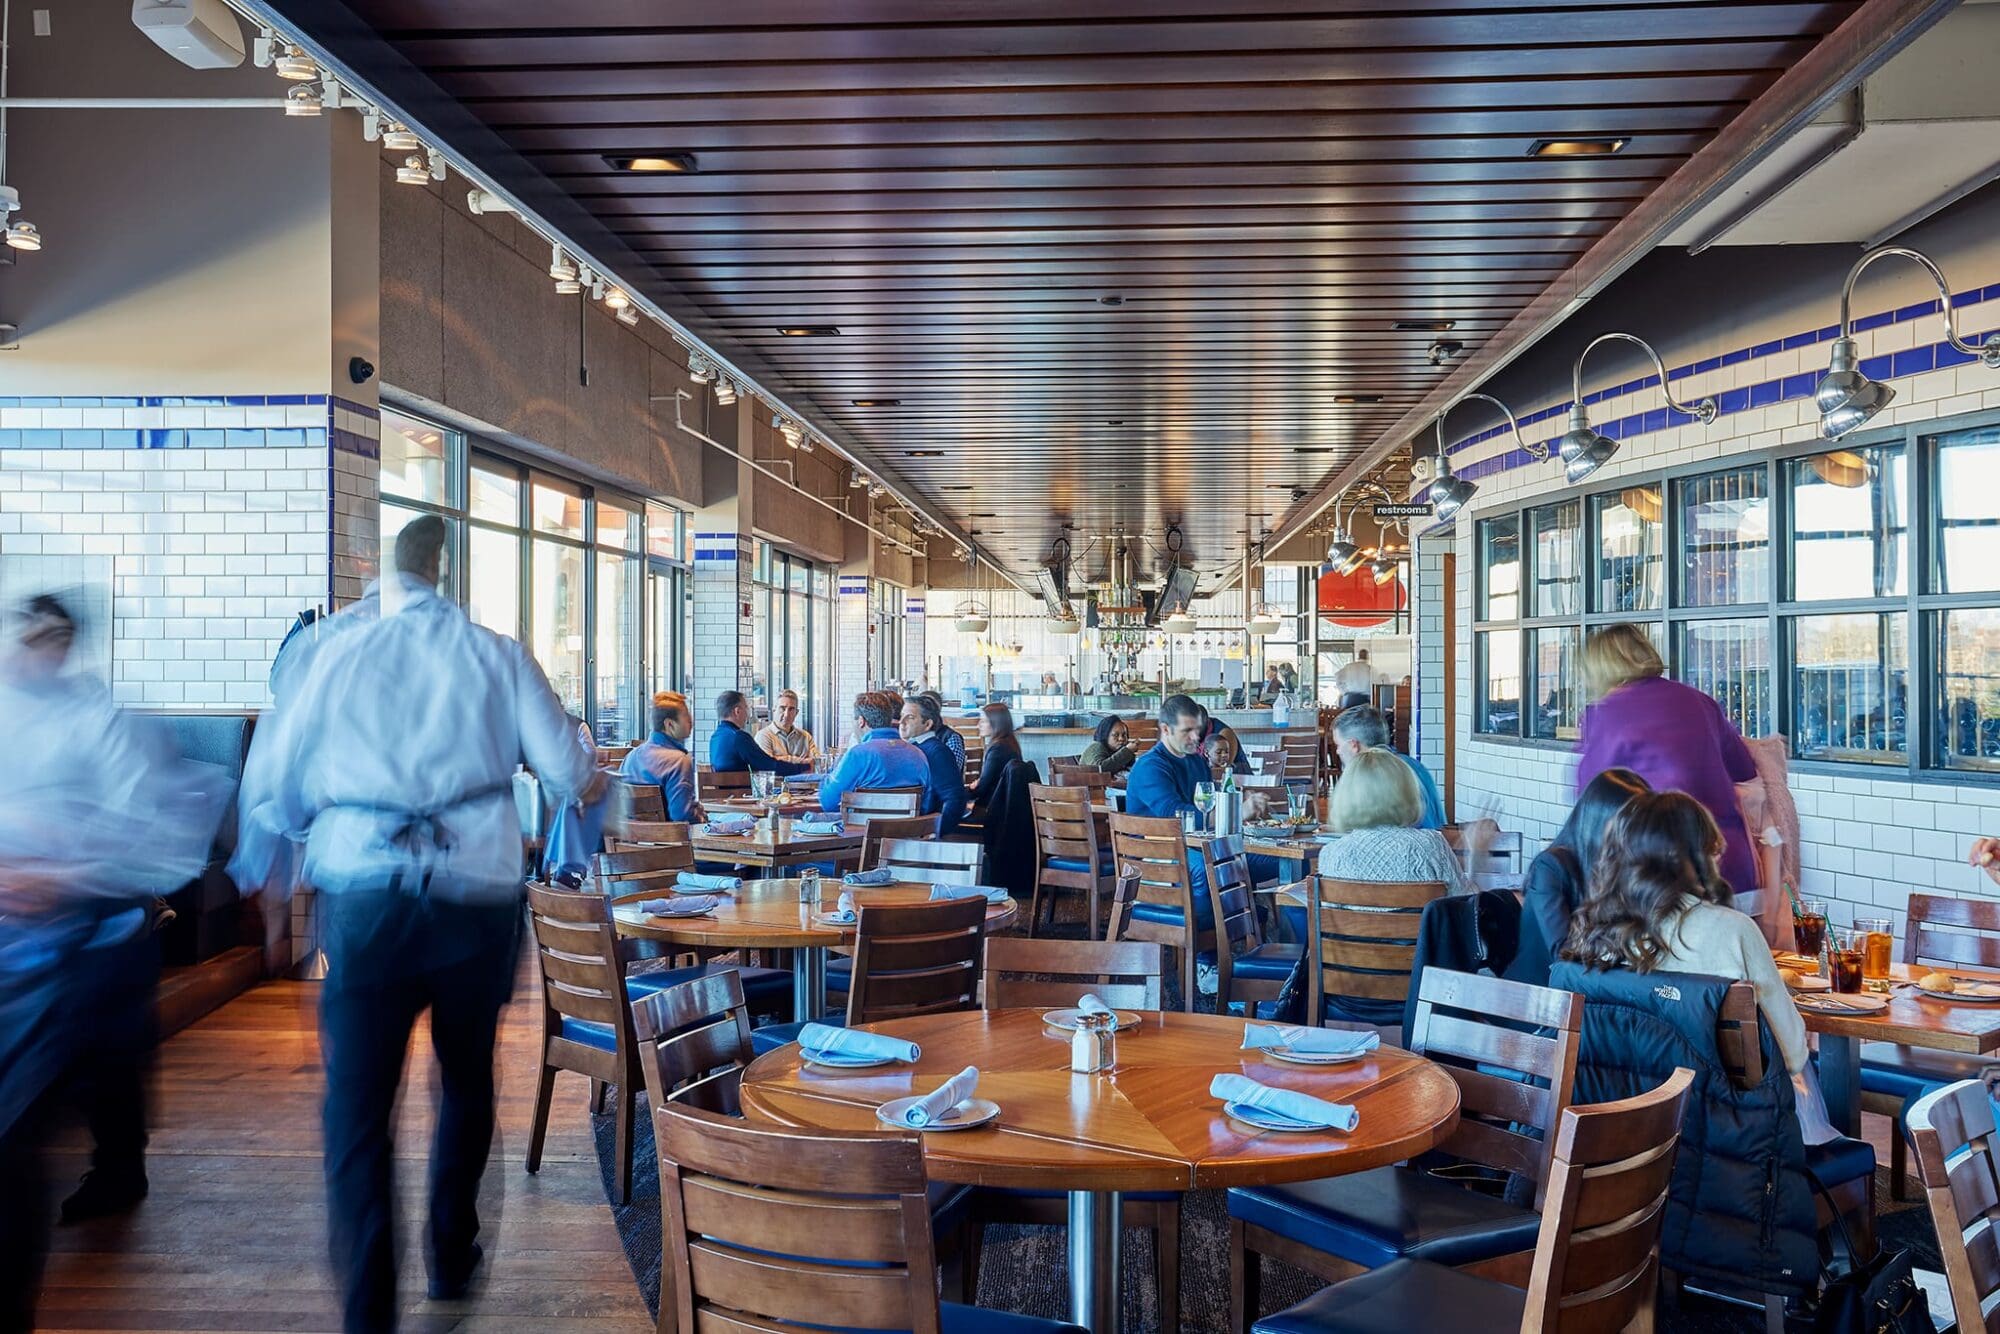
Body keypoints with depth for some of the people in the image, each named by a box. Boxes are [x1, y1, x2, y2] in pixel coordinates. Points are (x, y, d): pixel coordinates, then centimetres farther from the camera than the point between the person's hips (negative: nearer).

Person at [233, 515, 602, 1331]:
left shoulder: (337, 657, 7)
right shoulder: (498, 654, 5)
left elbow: (269, 797, 10)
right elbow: (571, 779, 2)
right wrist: (585, 778, 25)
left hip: (361, 892, -1)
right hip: (478, 890, 1)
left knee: (357, 1107, 2)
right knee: (467, 1079, 22)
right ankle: (451, 1256, 36)